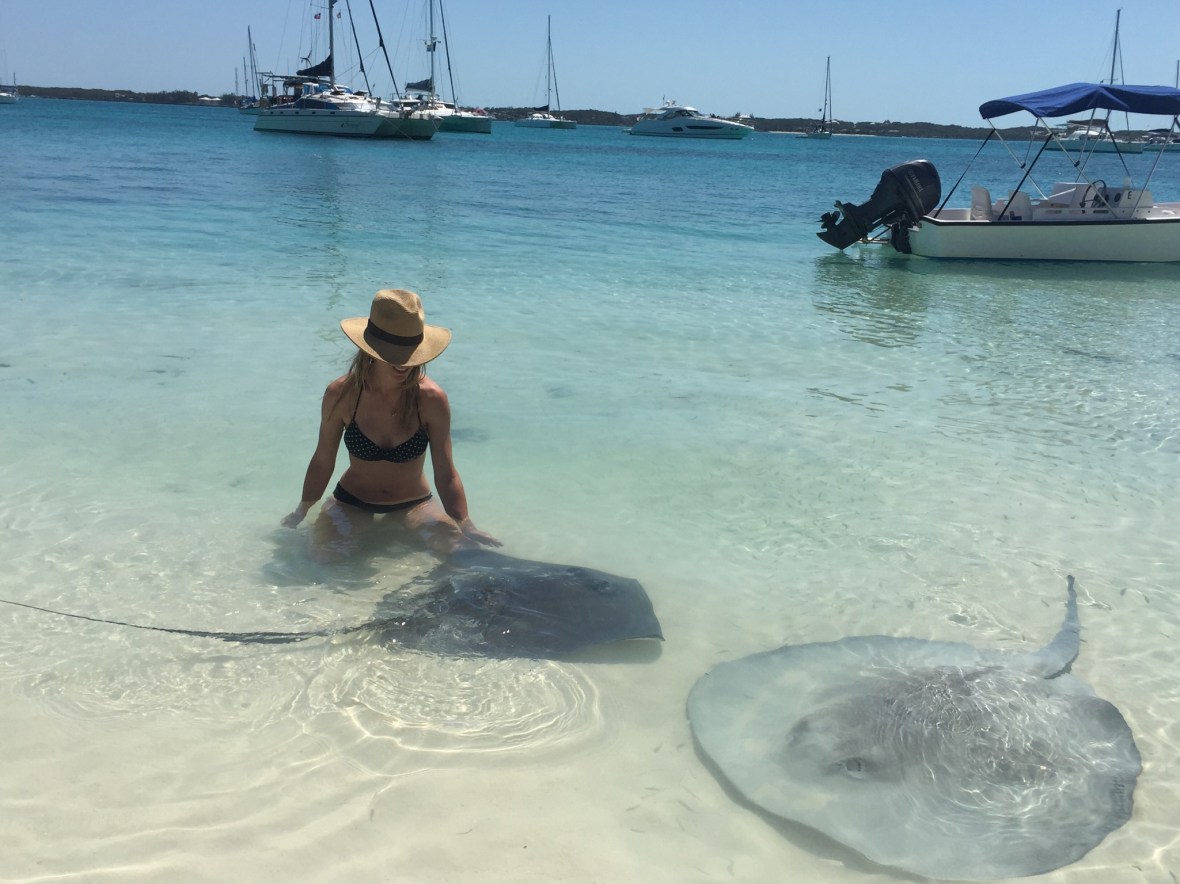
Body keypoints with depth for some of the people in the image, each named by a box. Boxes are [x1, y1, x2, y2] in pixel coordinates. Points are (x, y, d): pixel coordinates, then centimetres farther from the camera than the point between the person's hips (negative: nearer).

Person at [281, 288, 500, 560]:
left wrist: (466, 525, -25)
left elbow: (446, 476, -16)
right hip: (352, 502, 0)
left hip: (414, 503, 1)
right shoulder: (341, 394, -16)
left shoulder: (431, 399, -19)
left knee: (456, 545, -24)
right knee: (325, 551, -28)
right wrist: (301, 512, 0)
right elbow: (322, 463, -2)